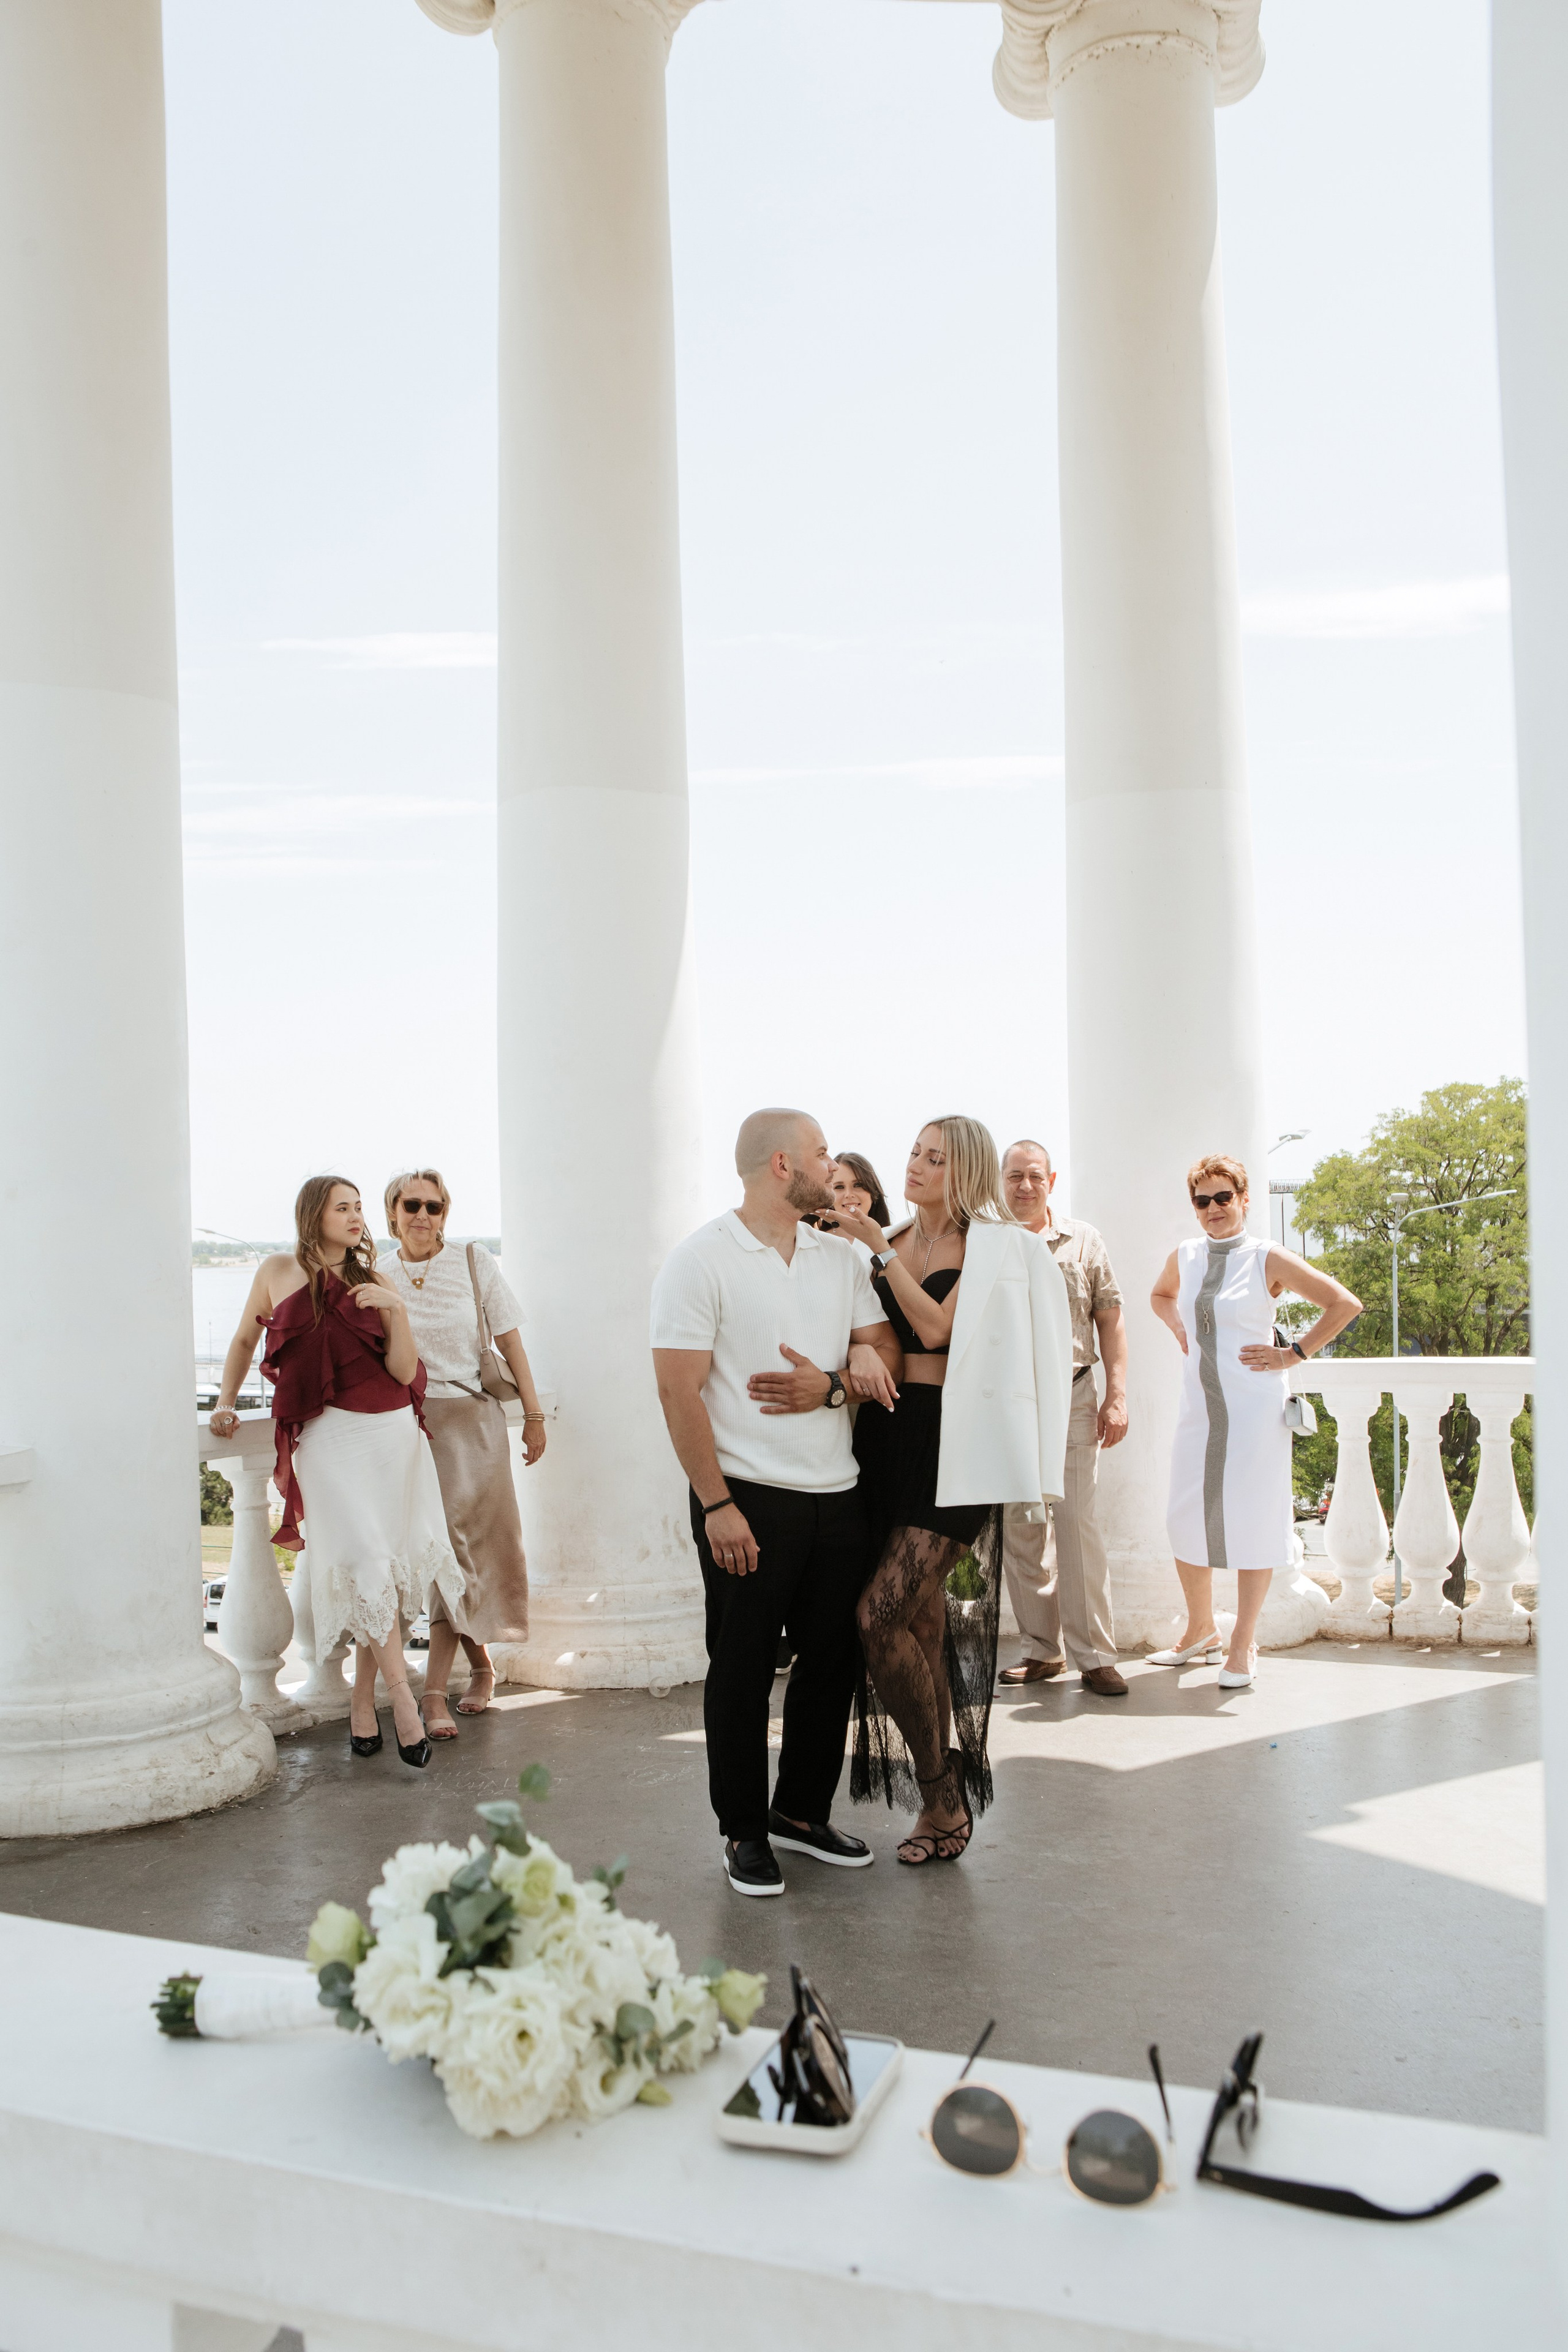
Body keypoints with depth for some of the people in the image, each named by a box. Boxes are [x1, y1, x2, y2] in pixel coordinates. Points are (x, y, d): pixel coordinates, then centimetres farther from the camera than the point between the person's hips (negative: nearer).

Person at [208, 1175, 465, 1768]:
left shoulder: (371, 1284, 8)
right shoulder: (279, 1271, 5)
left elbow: (404, 1371, 0)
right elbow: (244, 1340, 19)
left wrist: (397, 1309, -13)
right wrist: (225, 1404, 13)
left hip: (393, 1433, 3)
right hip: (331, 1436, -2)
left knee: (384, 1570, 1)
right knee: (366, 1564, -12)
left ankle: (362, 1705, 12)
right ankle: (403, 1702, -9)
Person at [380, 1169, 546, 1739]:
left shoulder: (474, 1263, 1)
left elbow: (509, 1340, 3)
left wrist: (533, 1414, 2)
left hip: (472, 1419, -2)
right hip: (408, 1424, 2)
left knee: (457, 1548, -6)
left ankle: (435, 1691, -4)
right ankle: (481, 1666, 21)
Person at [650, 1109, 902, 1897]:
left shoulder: (840, 1258, 11)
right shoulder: (701, 1260, -8)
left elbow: (885, 1350, 10)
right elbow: (679, 1391, -12)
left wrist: (832, 1386, -12)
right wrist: (717, 1504, -16)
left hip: (838, 1497, 6)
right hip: (749, 1500, -6)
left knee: (832, 1661, 12)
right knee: (742, 1671, 4)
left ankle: (802, 1812, 29)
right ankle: (743, 1832, 19)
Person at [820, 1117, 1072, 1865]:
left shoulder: (993, 1247, -1)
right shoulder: (888, 1244, 15)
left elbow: (935, 1328, -13)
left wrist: (881, 1250, -11)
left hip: (951, 1442, -6)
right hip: (887, 1433, 6)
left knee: (880, 1613, -15)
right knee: (923, 1622, 8)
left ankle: (941, 1795, 0)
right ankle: (943, 1802, 17)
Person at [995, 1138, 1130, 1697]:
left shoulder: (1083, 1241, 5)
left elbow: (1110, 1320, 6)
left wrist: (1116, 1397, -1)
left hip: (1071, 1399, -1)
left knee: (1079, 1525, -5)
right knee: (1018, 1532, 5)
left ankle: (1094, 1656, 1)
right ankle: (1042, 1650, 16)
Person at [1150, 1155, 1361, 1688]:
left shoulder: (1267, 1259, -6)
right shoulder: (1183, 1257, 8)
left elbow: (1345, 1304, -6)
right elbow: (1160, 1295, 32)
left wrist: (1294, 1353, -6)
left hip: (1254, 1407, -5)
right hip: (1199, 1404, 5)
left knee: (1252, 1521, -1)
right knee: (1185, 1521, 5)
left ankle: (1243, 1646, 11)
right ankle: (1200, 1632, 25)